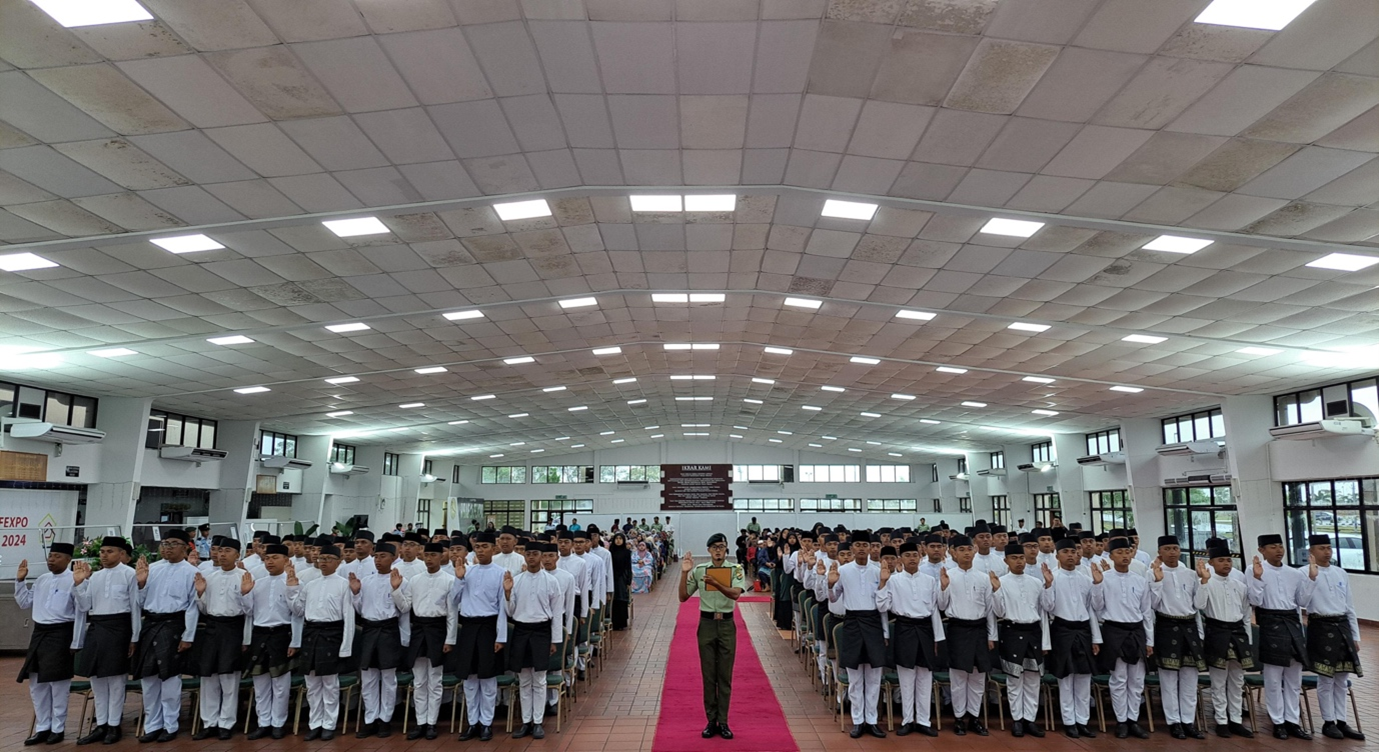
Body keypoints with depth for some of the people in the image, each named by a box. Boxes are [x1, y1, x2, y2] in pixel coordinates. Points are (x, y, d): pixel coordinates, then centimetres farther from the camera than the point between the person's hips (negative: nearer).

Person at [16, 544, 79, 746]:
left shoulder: (74, 580, -13)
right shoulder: (42, 579, 10)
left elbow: (80, 614, -13)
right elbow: (25, 603, 22)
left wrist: (75, 643, -13)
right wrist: (20, 580, 11)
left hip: (61, 635, -8)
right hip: (39, 633, 8)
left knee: (58, 684, 2)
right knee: (37, 684, 13)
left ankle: (58, 729, 16)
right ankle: (43, 728, 26)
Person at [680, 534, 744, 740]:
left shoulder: (736, 569, -4)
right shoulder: (698, 570, 1)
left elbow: (735, 594, -20)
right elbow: (683, 597, 1)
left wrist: (716, 584, -36)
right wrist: (684, 573, -12)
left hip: (727, 624, -1)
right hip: (706, 624, 1)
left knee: (725, 676, 6)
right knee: (708, 675, 7)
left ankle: (723, 722, 15)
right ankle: (711, 721, 16)